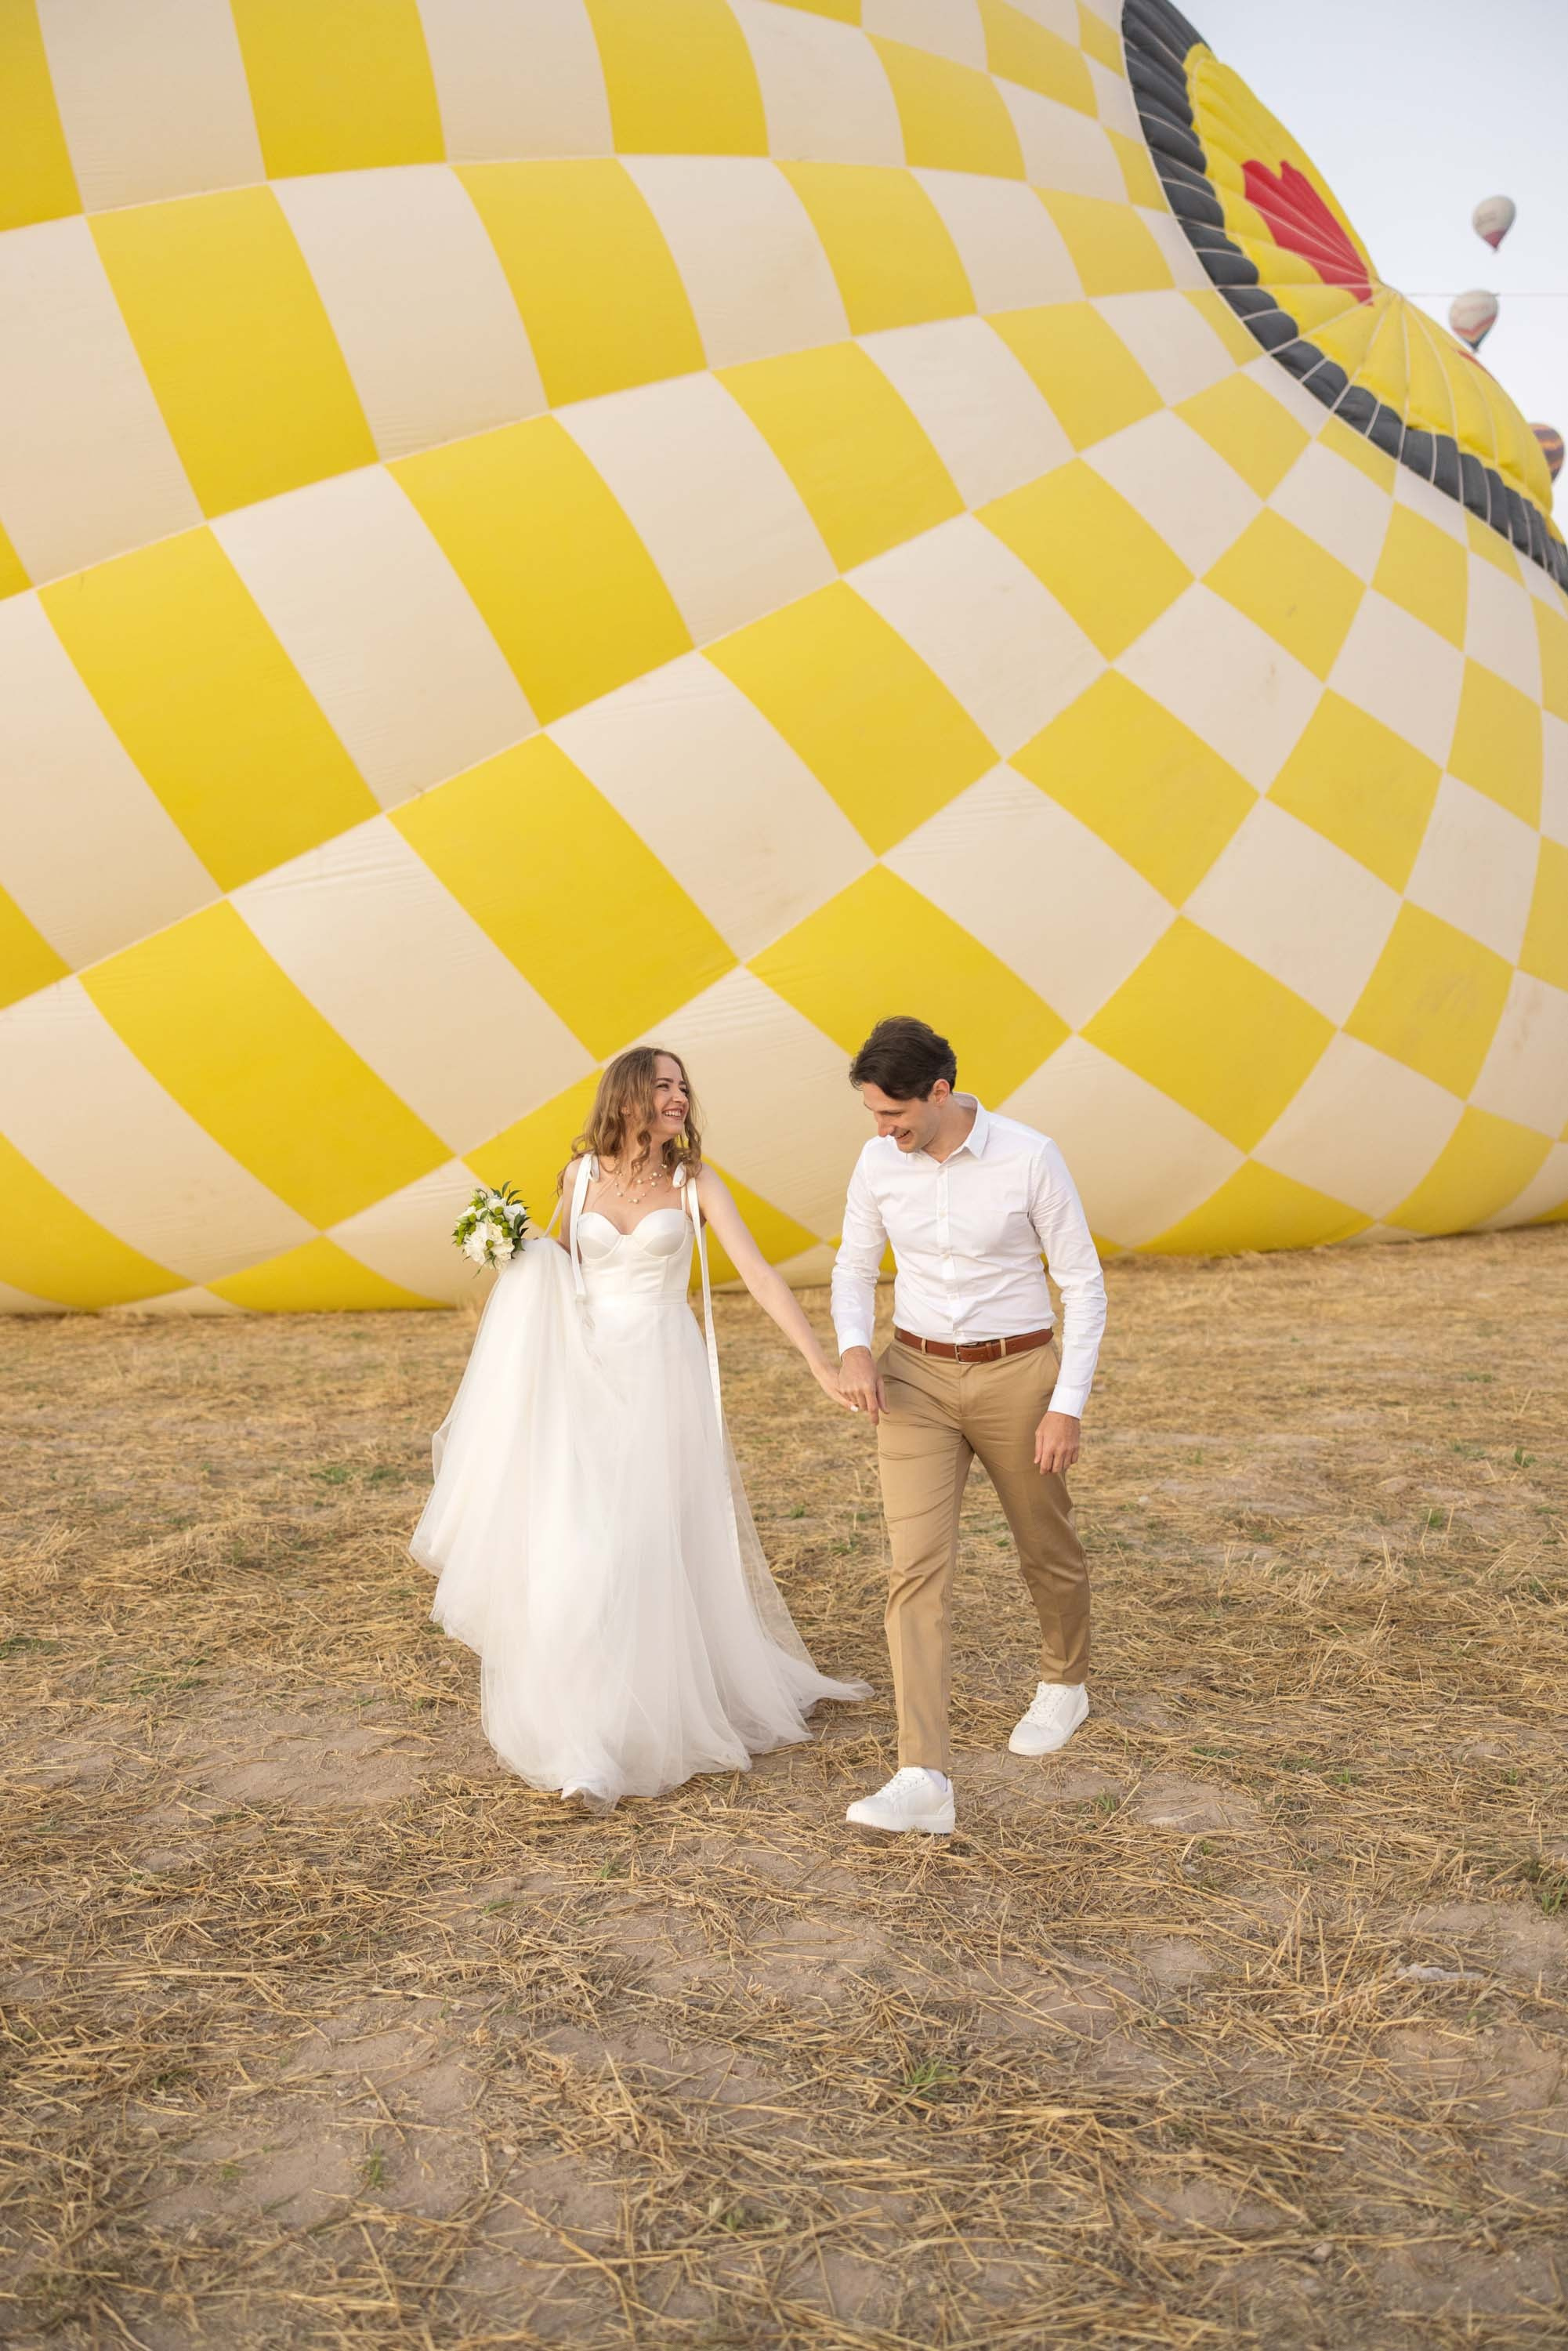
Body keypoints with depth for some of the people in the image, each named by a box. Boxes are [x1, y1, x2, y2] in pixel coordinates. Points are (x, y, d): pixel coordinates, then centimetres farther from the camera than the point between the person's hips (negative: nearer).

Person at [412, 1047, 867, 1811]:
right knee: (573, 1545, -5)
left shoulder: (695, 1182, -1)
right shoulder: (579, 1176, 5)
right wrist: (524, 1259, -3)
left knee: (648, 1549, -2)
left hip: (663, 1376, -2)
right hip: (586, 1377, 2)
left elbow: (760, 1274, -8)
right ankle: (585, 1744, 5)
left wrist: (820, 1361, -17)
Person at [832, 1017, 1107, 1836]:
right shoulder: (877, 1164, -5)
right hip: (916, 1380, 2)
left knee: (1048, 1551, 18)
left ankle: (1063, 1683, 48)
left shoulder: (1029, 1157, -16)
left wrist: (1068, 1406, -13)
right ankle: (925, 1781, -12)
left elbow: (1082, 1283, -8)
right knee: (916, 1569, -10)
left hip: (1017, 1376, -2)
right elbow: (854, 1270, 8)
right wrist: (853, 1350, -12)